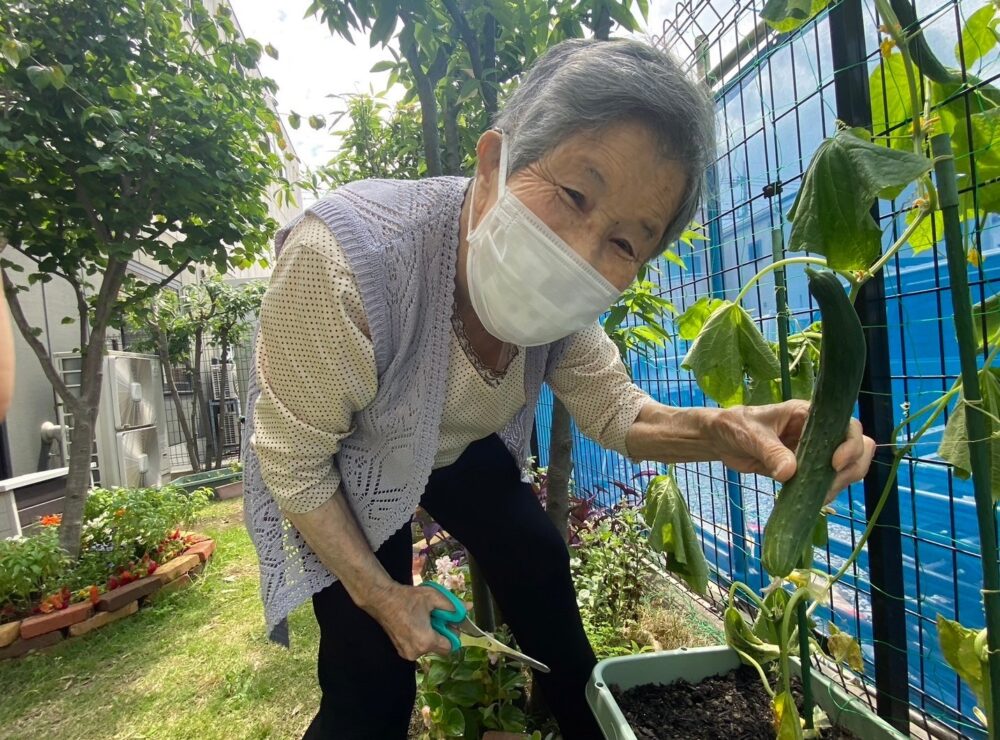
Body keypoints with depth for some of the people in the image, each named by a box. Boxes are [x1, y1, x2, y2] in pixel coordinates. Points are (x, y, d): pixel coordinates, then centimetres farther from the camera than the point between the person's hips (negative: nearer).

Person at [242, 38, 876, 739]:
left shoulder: (558, 295, -22)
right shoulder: (344, 261, -40)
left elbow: (618, 413, -13)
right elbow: (294, 461, -26)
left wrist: (723, 432, -36)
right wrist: (382, 596, -15)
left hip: (455, 445, 4)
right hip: (345, 466, -3)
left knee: (541, 569, 8)